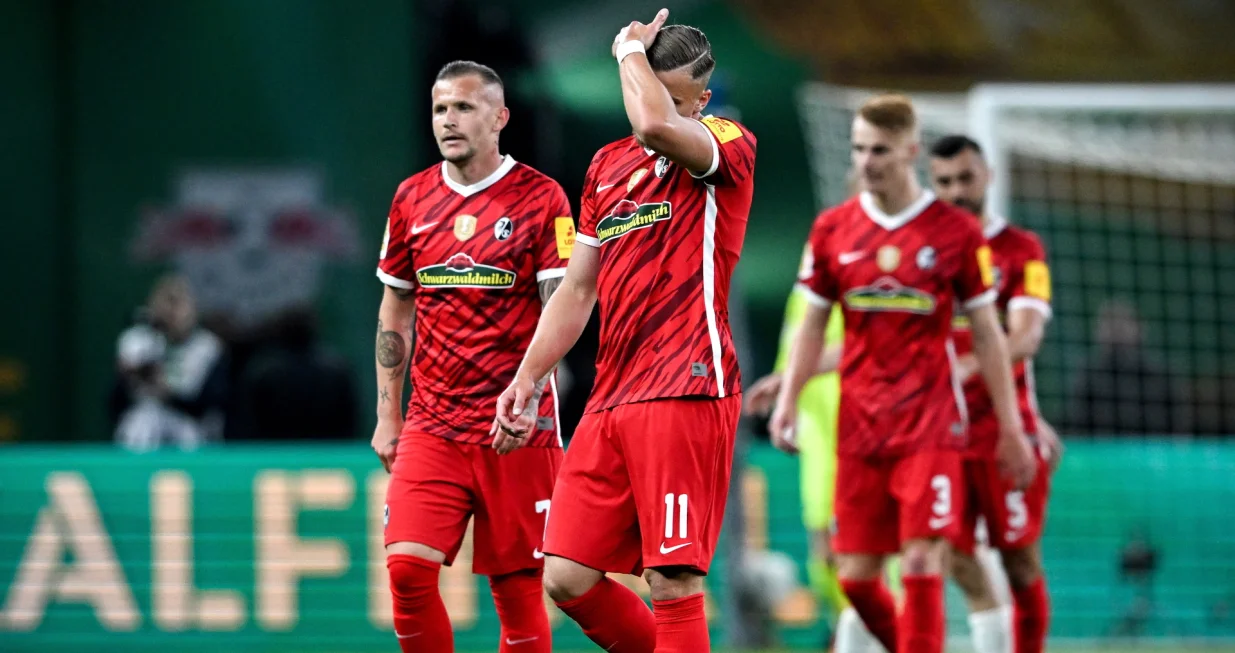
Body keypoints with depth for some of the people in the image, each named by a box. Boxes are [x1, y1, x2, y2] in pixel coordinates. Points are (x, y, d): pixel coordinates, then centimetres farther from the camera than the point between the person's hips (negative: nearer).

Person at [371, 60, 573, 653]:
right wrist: (387, 415, 14)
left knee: (517, 584, -1)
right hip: (431, 425, 3)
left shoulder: (539, 198, -3)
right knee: (407, 566, -11)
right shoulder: (412, 198, 10)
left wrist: (529, 395, -21)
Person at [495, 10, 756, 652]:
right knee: (567, 580, 1)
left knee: (673, 584, -11)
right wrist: (526, 377, 15)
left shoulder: (729, 148, -3)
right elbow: (578, 288, 24)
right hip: (611, 401, 7)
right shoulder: (608, 165, 18)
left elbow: (654, 124, -26)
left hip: (686, 394, -7)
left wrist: (631, 48, -6)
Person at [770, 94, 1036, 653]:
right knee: (856, 576, 3)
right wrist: (787, 402, 1)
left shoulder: (955, 231, -1)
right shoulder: (832, 229, 6)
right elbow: (812, 325, 13)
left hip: (931, 424, -3)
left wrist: (1011, 428, 3)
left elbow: (986, 334, 4)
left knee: (921, 564, -13)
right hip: (858, 427, 3)